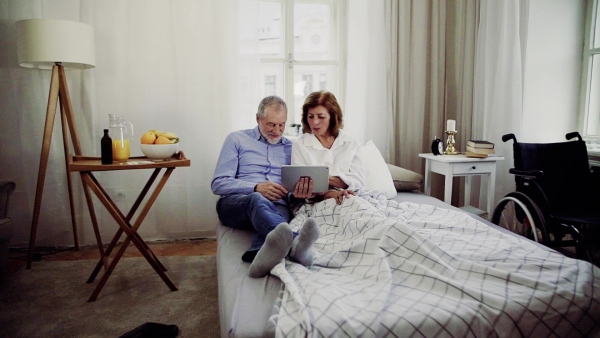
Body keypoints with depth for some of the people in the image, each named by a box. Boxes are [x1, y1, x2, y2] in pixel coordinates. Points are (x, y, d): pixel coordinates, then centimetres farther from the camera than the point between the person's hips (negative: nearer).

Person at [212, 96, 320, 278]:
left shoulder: (291, 147, 20)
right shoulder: (237, 139, 12)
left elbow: (293, 192, 15)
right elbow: (218, 184, 3)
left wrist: (297, 193, -12)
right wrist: (256, 188, -13)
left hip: (277, 206, 2)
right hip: (235, 203, -2)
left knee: (280, 214, -37)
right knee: (258, 200, -39)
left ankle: (262, 256, -70)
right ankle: (294, 243, -70)